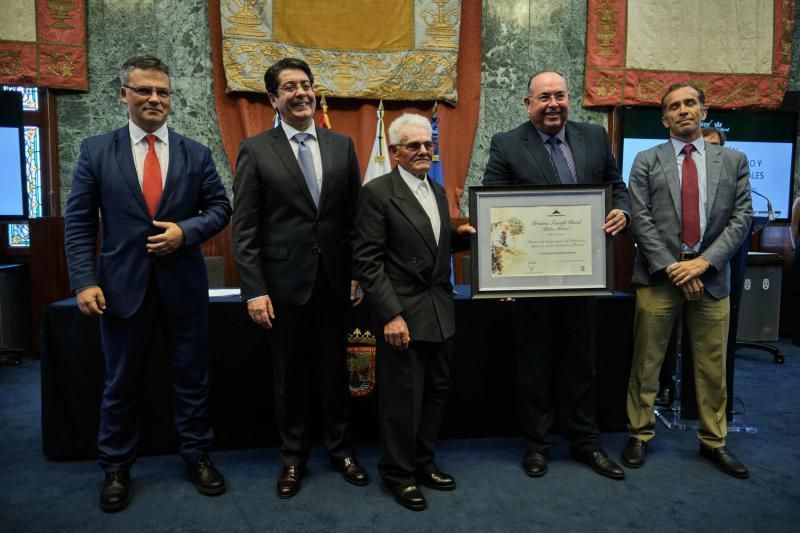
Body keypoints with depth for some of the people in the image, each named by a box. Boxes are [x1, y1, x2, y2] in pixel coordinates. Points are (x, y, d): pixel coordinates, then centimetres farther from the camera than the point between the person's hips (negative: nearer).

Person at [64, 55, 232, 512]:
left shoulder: (196, 153, 5)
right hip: (123, 284, 0)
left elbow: (220, 208, 4)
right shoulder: (96, 151, 2)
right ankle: (117, 469, 30)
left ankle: (198, 457, 28)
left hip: (184, 284, 1)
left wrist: (186, 231, -15)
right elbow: (79, 222, -1)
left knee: (192, 378, 11)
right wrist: (84, 280, -10)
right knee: (121, 383, 13)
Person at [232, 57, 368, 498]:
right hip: (285, 282, -2)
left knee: (335, 371, 13)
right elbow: (245, 228, -5)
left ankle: (341, 449, 32)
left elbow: (355, 215, 7)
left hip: (334, 280, 2)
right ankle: (293, 456, 30)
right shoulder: (255, 150, -2)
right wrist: (254, 290, -11)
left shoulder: (342, 145, 6)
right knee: (290, 375, 11)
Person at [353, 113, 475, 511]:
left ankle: (423, 463, 34)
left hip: (440, 313, 7)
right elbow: (367, 261, -15)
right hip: (403, 314, -7)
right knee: (403, 399, 5)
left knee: (437, 390, 16)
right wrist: (391, 315, -20)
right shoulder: (377, 192, -10)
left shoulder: (437, 190, 12)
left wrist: (461, 235, -1)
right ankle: (398, 473, 25)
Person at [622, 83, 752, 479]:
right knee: (646, 363, 5)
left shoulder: (733, 161, 10)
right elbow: (641, 220, -4)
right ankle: (640, 435, 19)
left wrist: (704, 261, -11)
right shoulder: (646, 162, 4)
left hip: (711, 277, 2)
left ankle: (713, 442, 26)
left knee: (712, 367, 10)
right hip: (659, 275, -1)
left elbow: (741, 217, 2)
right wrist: (671, 267, -12)